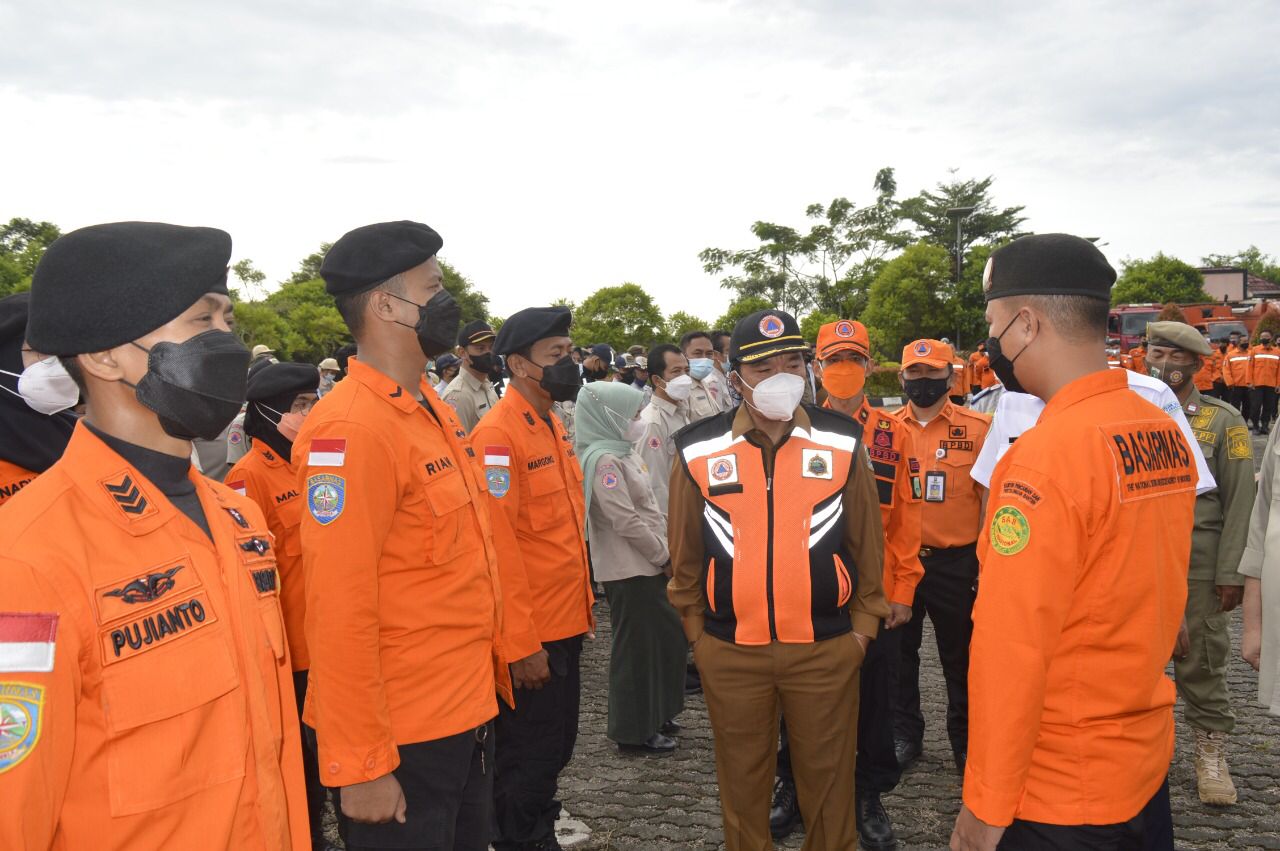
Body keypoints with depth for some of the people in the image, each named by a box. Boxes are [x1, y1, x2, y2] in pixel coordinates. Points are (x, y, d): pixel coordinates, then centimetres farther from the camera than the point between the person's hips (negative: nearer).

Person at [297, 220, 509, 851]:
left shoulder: (432, 409, 7)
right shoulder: (351, 428, -20)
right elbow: (339, 608, -22)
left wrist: (482, 682, 15)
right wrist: (359, 764, -18)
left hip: (466, 718, 8)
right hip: (399, 740, -8)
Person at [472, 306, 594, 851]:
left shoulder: (552, 426, 10)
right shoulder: (498, 434, -19)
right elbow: (498, 546, -22)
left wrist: (581, 606, 16)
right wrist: (521, 644, -21)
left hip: (565, 626, 9)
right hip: (529, 638, -9)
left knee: (557, 749, 22)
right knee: (529, 760, 8)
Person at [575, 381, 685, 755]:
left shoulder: (623, 452, 12)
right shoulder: (604, 460, -17)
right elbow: (626, 521, -22)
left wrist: (665, 549, 7)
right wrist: (664, 555, -12)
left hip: (647, 564, 9)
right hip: (628, 569, -9)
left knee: (665, 637, 17)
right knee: (637, 646, 2)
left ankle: (655, 715, 33)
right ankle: (634, 731, 17)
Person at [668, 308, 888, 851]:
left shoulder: (842, 445, -1)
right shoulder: (699, 452, -3)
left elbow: (868, 543, 5)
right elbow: (685, 554, 4)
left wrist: (864, 624, 5)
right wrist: (696, 630, 6)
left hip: (826, 649, 0)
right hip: (730, 653, 0)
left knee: (827, 776, 15)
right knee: (741, 779, 16)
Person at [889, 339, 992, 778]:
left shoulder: (977, 428, -5)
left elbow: (988, 499, -2)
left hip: (955, 562, -2)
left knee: (960, 657, 11)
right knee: (898, 651, 14)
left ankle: (967, 742, 28)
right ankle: (904, 734, 31)